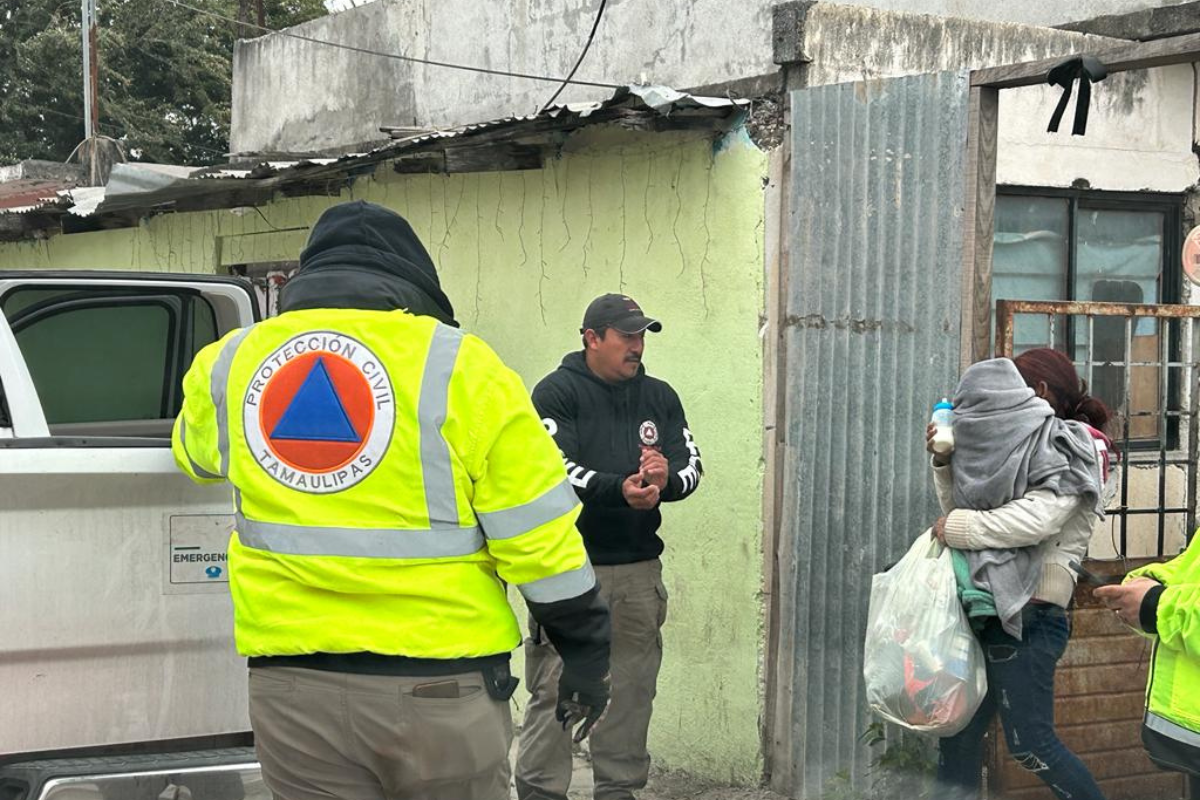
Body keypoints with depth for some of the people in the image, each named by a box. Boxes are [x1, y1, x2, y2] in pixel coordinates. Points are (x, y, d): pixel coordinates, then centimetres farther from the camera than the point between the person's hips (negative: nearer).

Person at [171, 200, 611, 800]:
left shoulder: (230, 363, 8)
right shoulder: (458, 366, -4)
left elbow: (195, 454, 30)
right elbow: (537, 532, -5)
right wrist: (585, 650, 6)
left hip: (291, 681, 3)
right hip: (438, 682, -3)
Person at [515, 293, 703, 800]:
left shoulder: (659, 397, 14)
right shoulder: (558, 392, -2)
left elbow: (691, 463, 7)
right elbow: (555, 468, -15)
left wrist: (666, 481, -16)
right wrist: (618, 490, -30)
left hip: (640, 568, 5)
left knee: (632, 687, 9)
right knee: (555, 688, -6)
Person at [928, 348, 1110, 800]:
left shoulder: (1070, 447, -5)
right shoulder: (1026, 447, 21)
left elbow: (1037, 518, -21)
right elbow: (963, 509, 21)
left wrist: (958, 528, -14)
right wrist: (945, 463, 6)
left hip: (1026, 614, -9)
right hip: (991, 609, 9)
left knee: (1029, 743, -9)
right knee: (959, 732, 10)